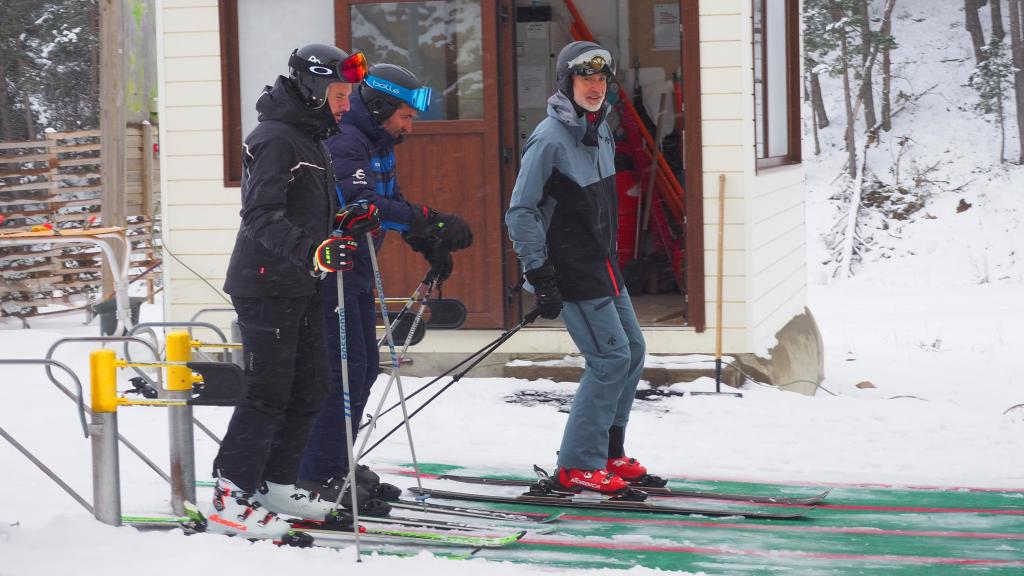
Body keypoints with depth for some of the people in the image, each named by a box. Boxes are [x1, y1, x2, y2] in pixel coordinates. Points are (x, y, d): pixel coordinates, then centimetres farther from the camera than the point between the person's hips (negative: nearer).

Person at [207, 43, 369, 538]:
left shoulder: (311, 140, 17)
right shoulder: (274, 139, -15)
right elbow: (263, 216, -26)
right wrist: (313, 251, -37)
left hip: (301, 289, 10)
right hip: (267, 287, -10)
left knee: (309, 387, 12)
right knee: (270, 391, -10)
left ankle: (276, 484, 23)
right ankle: (230, 500, -5)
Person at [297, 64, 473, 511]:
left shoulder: (378, 145, 14)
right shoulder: (344, 143, -19)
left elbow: (392, 201, 21)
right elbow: (362, 204, -33)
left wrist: (430, 246, 7)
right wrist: (429, 222, -37)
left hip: (355, 272, 10)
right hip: (331, 270, -10)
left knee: (365, 367, 13)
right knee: (345, 369, -12)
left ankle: (336, 465, 23)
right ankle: (320, 476, -8)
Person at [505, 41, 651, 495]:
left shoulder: (601, 132, 9)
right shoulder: (550, 138, -18)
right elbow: (521, 212, -19)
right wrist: (540, 278, -20)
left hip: (602, 265, 9)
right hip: (571, 271, -9)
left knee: (632, 351, 12)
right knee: (611, 359, -11)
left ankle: (609, 453, 23)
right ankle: (579, 465, -2)